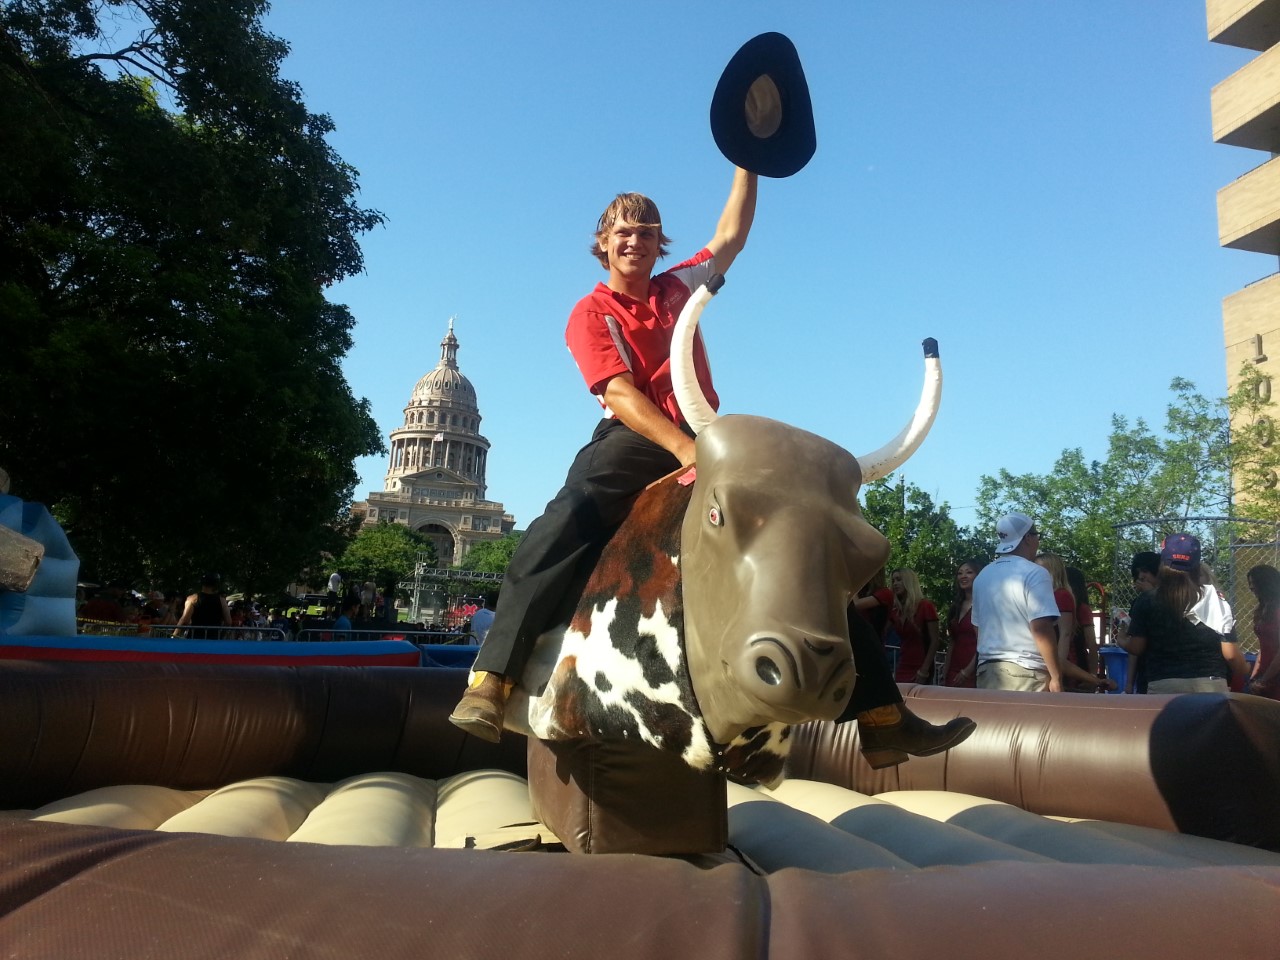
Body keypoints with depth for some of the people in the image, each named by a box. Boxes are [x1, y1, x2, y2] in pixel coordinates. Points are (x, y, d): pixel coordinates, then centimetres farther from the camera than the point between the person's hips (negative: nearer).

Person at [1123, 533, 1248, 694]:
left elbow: (1136, 647, 0)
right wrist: (1247, 675, 19)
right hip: (1210, 684, 2)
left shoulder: (1148, 601, -1)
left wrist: (1122, 641, 22)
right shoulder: (1214, 599, 3)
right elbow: (1230, 653, 2)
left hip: (1163, 686, -2)